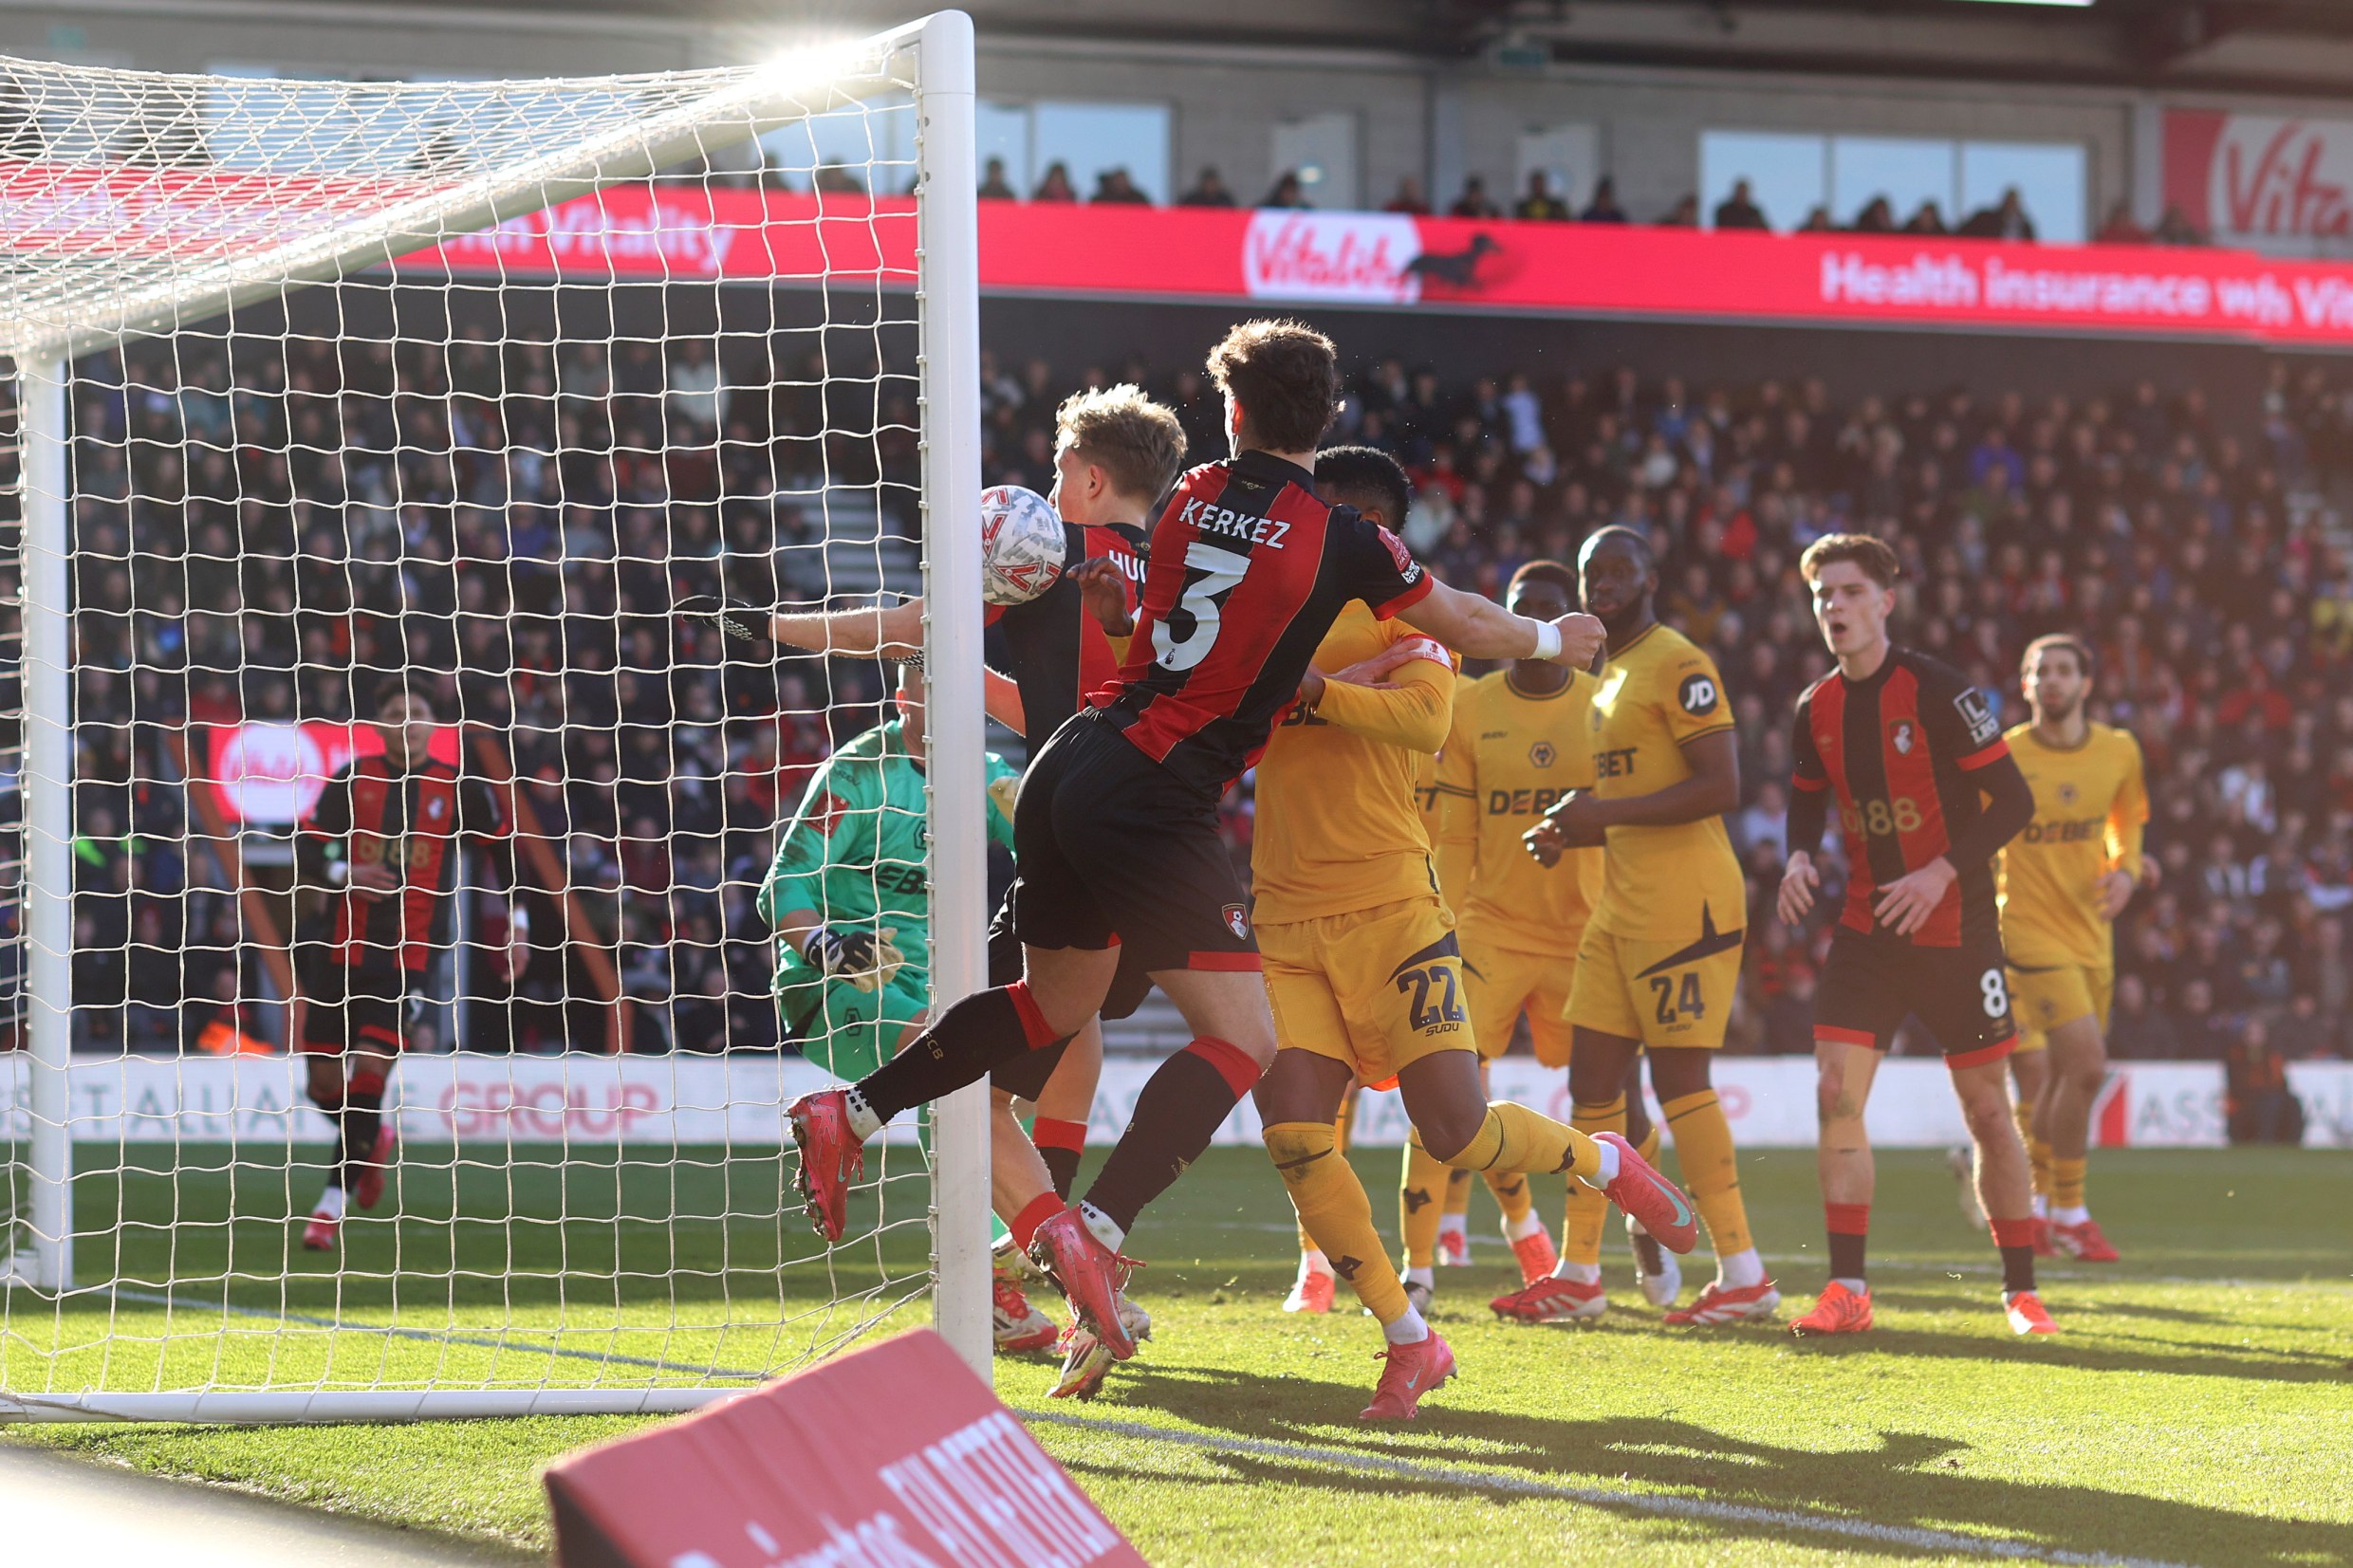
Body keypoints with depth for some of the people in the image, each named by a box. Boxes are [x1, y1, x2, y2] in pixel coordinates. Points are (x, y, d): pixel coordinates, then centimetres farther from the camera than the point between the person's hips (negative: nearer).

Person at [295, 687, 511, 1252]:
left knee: (370, 1068, -15)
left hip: (410, 953, -2)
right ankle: (375, 1141, 38)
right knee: (325, 1082, 4)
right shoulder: (352, 780, 3)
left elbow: (504, 844, 16)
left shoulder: (459, 788, 3)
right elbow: (306, 848, 2)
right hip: (343, 946, 2)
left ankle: (333, 1205, -7)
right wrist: (342, 874, -18)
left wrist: (514, 918, 12)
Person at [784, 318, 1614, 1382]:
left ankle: (851, 1114, 21)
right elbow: (1463, 625, 11)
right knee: (1242, 1039, -4)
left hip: (1068, 771, 7)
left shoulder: (1192, 498, 9)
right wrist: (1550, 640, 30)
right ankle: (1097, 1228, -18)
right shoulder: (1338, 540, -6)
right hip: (1153, 804, -7)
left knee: (1055, 1004, 25)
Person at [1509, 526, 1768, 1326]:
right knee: (1592, 1075, 8)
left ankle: (1743, 1273, -4)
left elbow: (1721, 786, -19)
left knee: (1679, 1075, -9)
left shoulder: (1679, 666, -11)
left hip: (1682, 896, -10)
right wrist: (1573, 833, 10)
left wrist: (1608, 812, -20)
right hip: (1623, 900, 10)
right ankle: (1579, 1274, 13)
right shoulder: (1609, 677, 20)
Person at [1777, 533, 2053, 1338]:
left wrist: (1943, 871, -21)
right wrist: (1799, 858, -1)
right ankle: (1846, 1290, -5)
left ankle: (2022, 1292, 12)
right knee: (1836, 1096, -9)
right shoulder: (1816, 709, 4)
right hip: (1866, 930, 4)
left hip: (1956, 930, -4)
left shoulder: (1938, 692, -12)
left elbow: (2012, 800, -12)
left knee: (1987, 1110, 2)